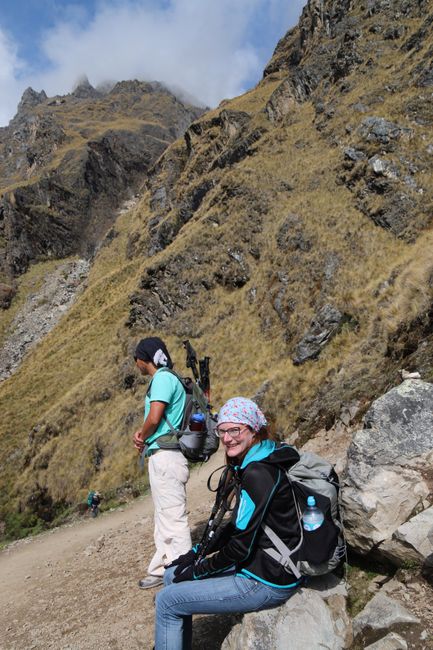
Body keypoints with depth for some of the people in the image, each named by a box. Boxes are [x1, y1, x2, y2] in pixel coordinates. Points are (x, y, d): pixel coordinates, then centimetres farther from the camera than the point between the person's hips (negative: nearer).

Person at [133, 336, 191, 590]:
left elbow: (154, 417, -22)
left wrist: (142, 436, -3)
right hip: (162, 457, 10)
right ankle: (162, 570, 30)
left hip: (165, 456, -10)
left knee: (173, 518, -5)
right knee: (164, 517, 18)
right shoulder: (166, 379, 18)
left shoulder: (163, 378, -13)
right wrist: (143, 435, 4)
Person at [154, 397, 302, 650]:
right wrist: (197, 552, 7)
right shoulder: (250, 465, 6)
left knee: (167, 601, -4)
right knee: (173, 576, 14)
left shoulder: (259, 473, -25)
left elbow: (241, 546, -22)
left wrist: (199, 570, -8)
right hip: (258, 561, 9)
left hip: (269, 581, -9)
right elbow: (236, 526, 14)